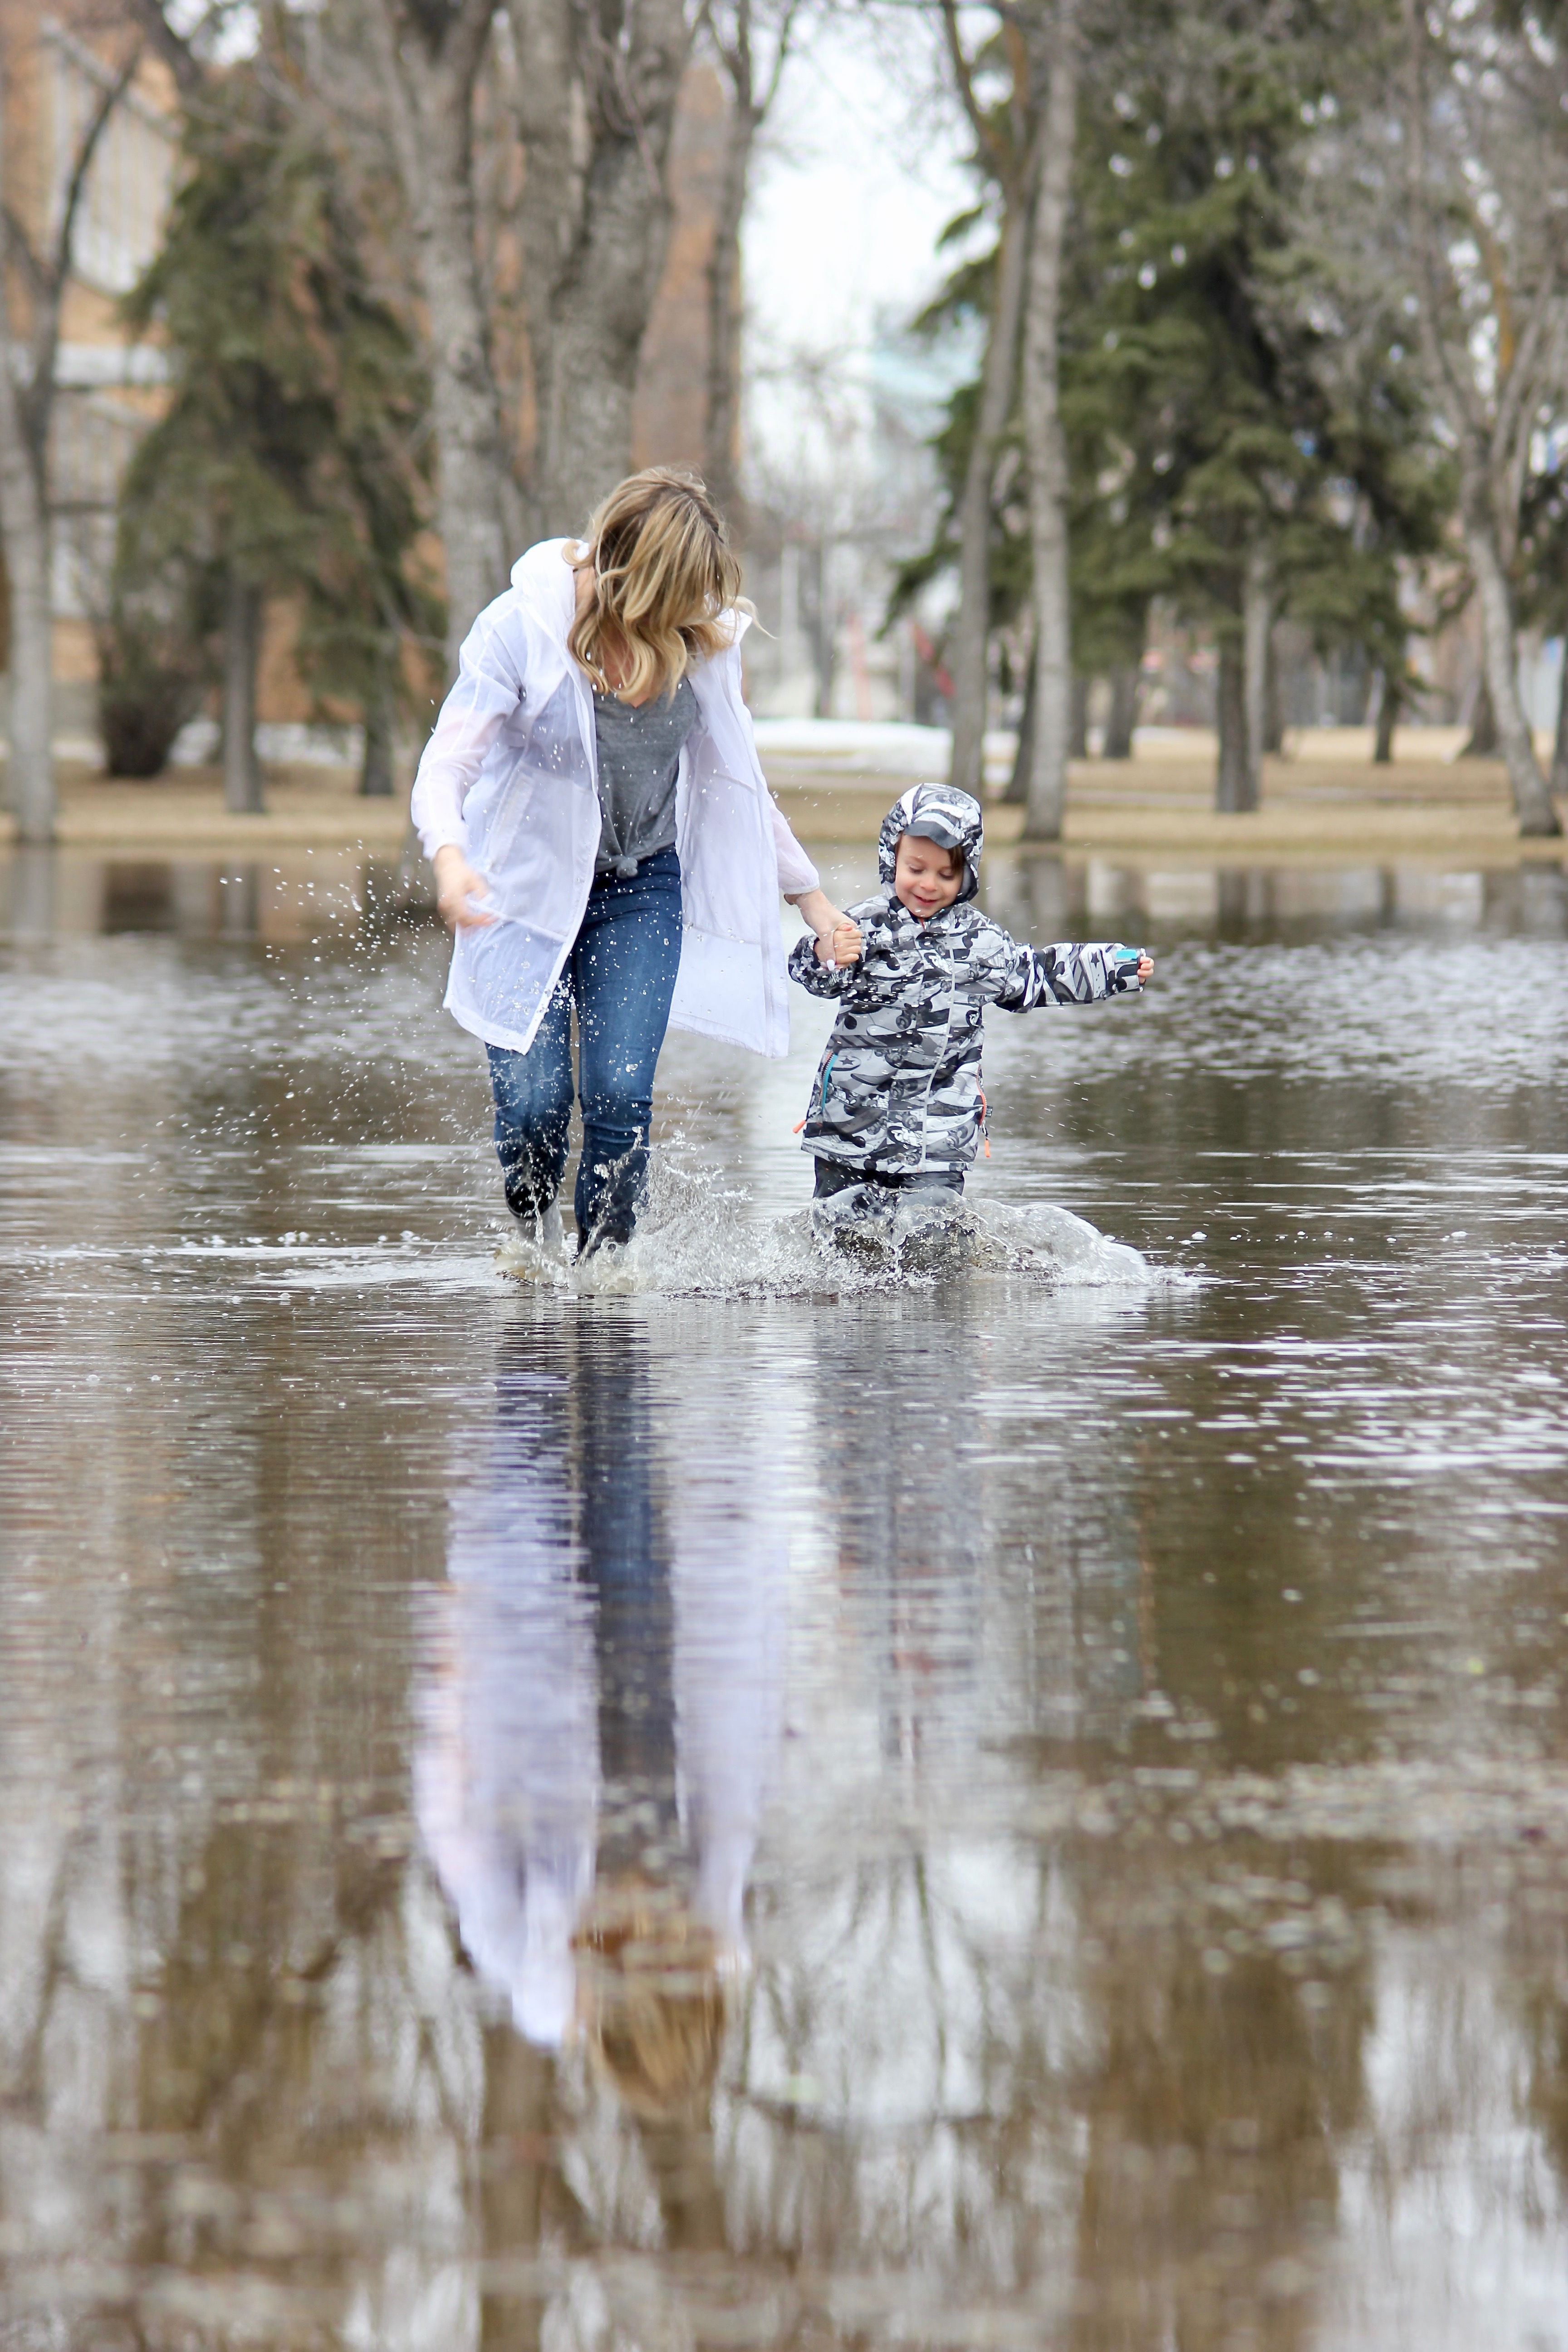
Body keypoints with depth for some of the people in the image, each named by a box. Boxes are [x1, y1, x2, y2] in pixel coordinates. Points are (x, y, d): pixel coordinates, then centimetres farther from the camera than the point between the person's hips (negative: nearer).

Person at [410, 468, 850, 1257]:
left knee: (619, 1094, -11)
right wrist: (450, 856, -45)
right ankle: (535, 1237, 23)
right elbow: (447, 762, -24)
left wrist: (808, 892, 14)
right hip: (527, 886, -3)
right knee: (532, 1100, -7)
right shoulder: (522, 628, -19)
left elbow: (733, 776, 9)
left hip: (641, 888, 3)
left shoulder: (701, 638, -6)